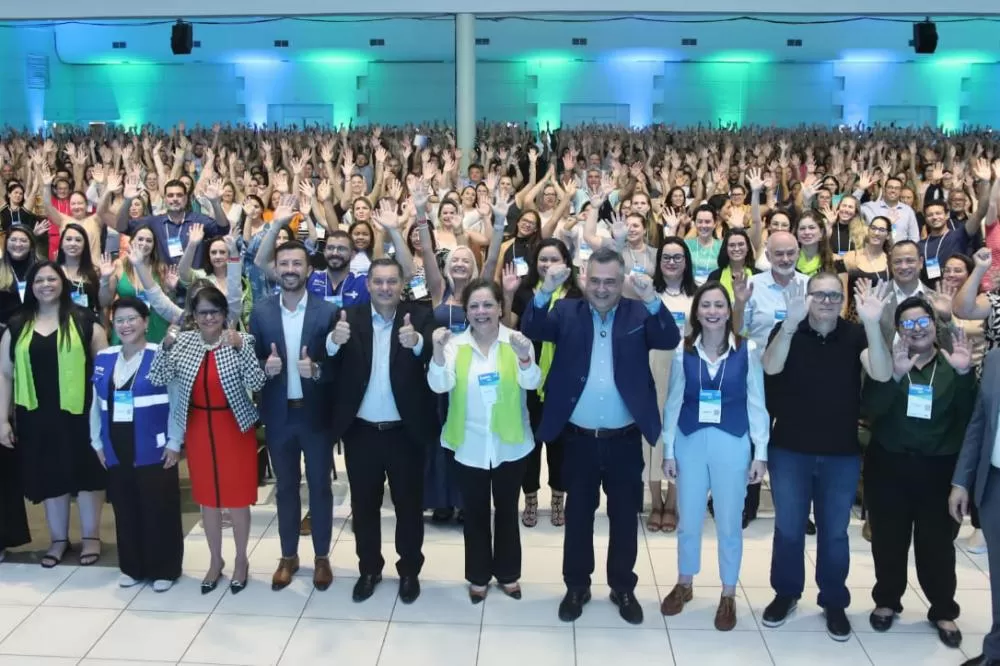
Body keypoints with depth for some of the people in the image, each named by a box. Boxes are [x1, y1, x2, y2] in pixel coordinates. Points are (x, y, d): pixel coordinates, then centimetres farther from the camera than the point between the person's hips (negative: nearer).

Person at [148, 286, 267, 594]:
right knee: (207, 498, 15)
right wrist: (166, 345, -20)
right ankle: (215, 560, 31)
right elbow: (157, 379, -7)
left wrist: (240, 347, -29)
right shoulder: (184, 342, -1)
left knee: (237, 497, 7)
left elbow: (257, 383, -19)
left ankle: (241, 560, 26)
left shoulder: (241, 341, -10)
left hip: (234, 428, -3)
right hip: (199, 430, 3)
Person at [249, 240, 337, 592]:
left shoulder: (327, 311, -7)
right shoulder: (261, 311, 0)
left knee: (320, 485, 10)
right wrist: (265, 367, -19)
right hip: (278, 414, 2)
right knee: (286, 486, 15)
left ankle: (322, 556, 26)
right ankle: (288, 555, 30)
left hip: (316, 413, -2)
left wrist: (317, 370, -25)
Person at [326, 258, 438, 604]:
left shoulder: (420, 316, -5)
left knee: (409, 503, 13)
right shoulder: (350, 316, -2)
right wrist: (334, 341, -34)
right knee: (364, 503, 15)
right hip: (361, 430, 2)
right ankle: (369, 568, 34)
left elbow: (435, 355, -21)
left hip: (405, 431, -1)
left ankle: (409, 569, 31)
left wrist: (417, 342, -43)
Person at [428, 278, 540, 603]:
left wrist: (525, 358, -41)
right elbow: (439, 385, -17)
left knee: (507, 511, 16)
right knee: (475, 514, 14)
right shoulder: (456, 345, -5)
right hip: (470, 446, 0)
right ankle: (478, 576, 30)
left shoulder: (516, 341, -7)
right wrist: (438, 352, -35)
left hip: (510, 445, 0)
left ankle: (508, 573, 33)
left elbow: (531, 382, -20)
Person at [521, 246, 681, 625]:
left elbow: (670, 340, -15)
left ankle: (623, 588, 30)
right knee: (578, 514, 13)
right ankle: (577, 586, 30)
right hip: (579, 437, 0)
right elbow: (531, 332, -12)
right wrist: (544, 292, -27)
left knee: (625, 516, 13)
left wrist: (652, 299, -30)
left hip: (625, 439, 0)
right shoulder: (567, 312, 1)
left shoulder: (639, 314, -1)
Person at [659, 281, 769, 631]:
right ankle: (684, 584, 35)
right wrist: (668, 450, 2)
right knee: (688, 521, 14)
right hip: (690, 443, 1)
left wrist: (761, 452, -3)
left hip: (732, 444, -1)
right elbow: (673, 403, 2)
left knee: (729, 523, 10)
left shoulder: (747, 350, -6)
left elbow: (756, 404, -2)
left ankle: (728, 595, 28)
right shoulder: (683, 350, -2)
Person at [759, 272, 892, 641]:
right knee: (788, 528, 12)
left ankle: (834, 601, 30)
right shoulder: (787, 330, -7)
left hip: (842, 453, 1)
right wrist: (791, 322, -41)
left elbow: (882, 374, -22)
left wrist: (873, 323, -37)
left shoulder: (856, 334, -6)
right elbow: (770, 367, -26)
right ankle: (786, 593, 31)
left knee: (834, 532, 13)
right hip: (789, 449, 0)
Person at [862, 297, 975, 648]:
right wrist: (895, 375, -29)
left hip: (938, 468, 0)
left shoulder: (952, 365, 2)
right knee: (888, 540, 10)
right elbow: (869, 409, -14)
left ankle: (944, 611, 23)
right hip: (888, 465, 0)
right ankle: (886, 601, 28)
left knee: (937, 543, 5)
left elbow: (970, 415, -10)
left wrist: (965, 374, -24)